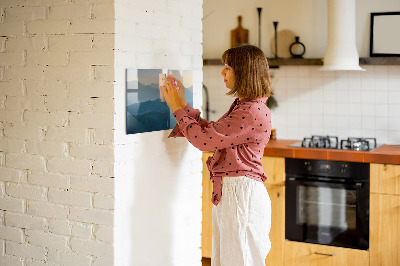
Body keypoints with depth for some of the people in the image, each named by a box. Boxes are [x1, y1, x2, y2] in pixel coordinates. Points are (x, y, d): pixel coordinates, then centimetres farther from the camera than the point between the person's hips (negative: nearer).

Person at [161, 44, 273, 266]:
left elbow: (204, 139, -19)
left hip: (241, 193, -10)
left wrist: (178, 108, -7)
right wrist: (182, 104, 14)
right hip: (228, 192, 10)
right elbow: (211, 132, 17)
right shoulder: (242, 106, 13)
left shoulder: (253, 112, -20)